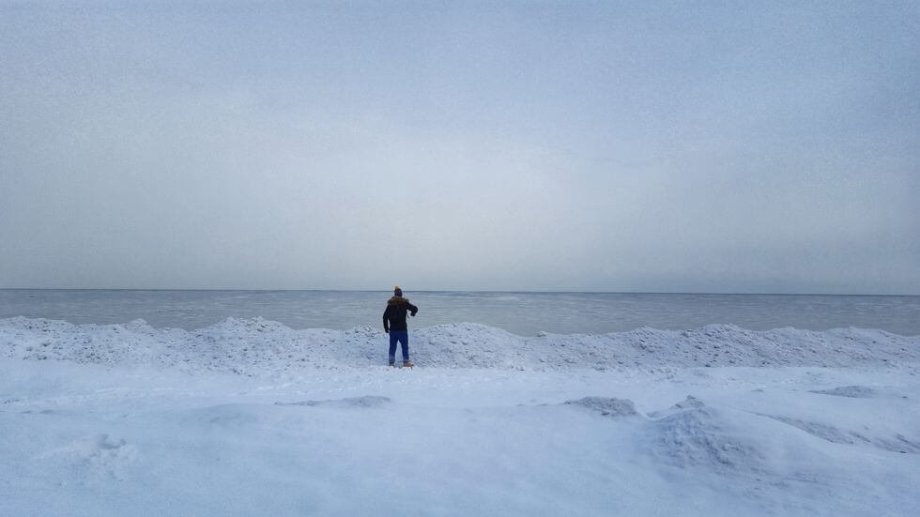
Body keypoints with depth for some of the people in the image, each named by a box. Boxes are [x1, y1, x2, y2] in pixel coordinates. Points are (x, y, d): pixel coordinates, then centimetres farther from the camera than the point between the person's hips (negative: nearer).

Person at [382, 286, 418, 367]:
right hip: (402, 329, -3)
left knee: (392, 346, 9)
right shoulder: (404, 303, -7)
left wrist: (386, 327, 11)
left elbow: (385, 317, 4)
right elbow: (415, 308, -7)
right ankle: (406, 362, 5)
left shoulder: (390, 304, 4)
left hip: (392, 329, 3)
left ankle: (391, 362, 10)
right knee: (405, 346, 5)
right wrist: (413, 313, 16)